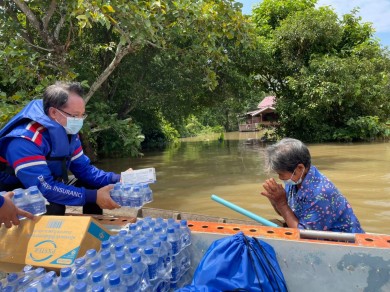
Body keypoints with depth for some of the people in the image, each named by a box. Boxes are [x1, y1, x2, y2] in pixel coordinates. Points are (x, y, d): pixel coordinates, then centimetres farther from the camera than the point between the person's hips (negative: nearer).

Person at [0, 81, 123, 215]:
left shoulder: (68, 133, -6)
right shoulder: (26, 141, -31)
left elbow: (84, 169, -3)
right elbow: (43, 187, -36)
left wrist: (116, 179, -20)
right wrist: (93, 196, -37)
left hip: (49, 187, 7)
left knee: (93, 187, -4)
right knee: (54, 207, -34)